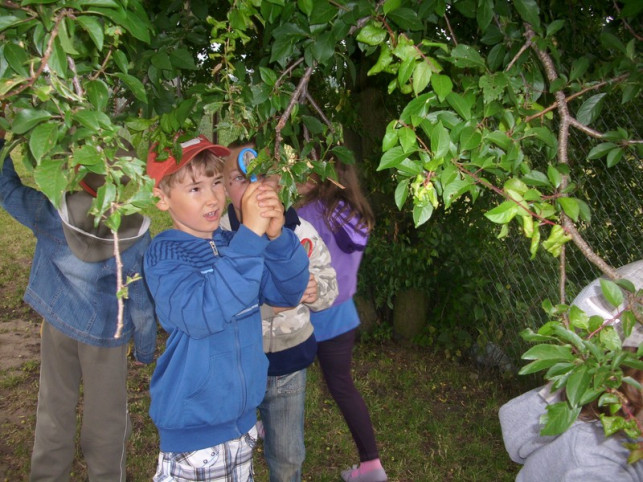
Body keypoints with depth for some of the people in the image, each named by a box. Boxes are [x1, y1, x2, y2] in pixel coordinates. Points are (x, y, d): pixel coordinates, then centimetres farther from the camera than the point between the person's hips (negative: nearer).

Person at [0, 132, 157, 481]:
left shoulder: (51, 215, -19)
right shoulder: (137, 235, -21)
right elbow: (142, 302, -13)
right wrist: (146, 349, 2)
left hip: (58, 325, 2)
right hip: (106, 335, -2)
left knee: (54, 408, 21)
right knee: (106, 416, 14)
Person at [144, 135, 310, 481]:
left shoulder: (231, 243, 0)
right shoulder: (164, 255, -16)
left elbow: (287, 294, -4)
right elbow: (204, 313, -33)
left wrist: (277, 236, -21)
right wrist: (250, 235, -36)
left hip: (243, 415, 6)